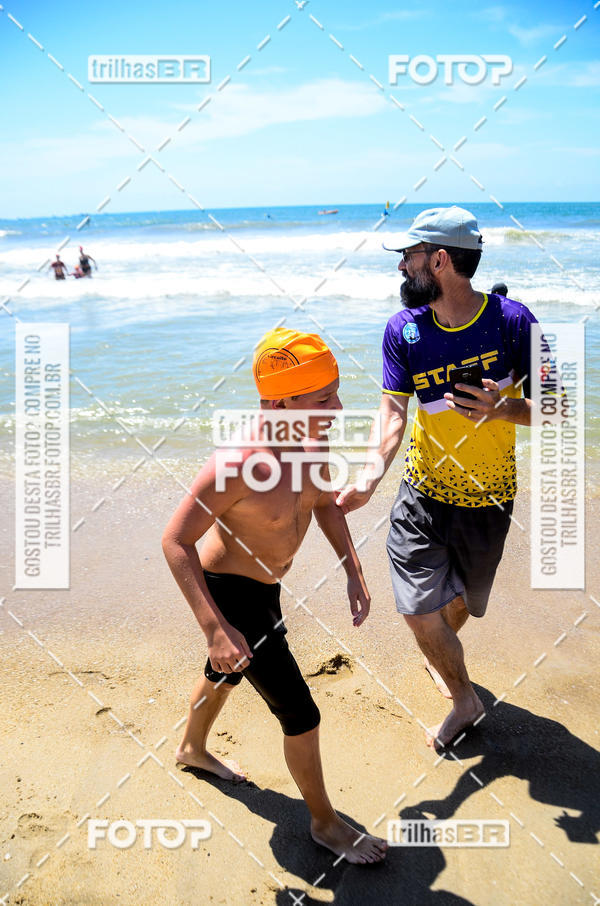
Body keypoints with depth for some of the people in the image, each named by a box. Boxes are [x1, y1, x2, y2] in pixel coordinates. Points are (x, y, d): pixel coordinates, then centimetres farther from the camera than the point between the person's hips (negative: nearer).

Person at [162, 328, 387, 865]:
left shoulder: (314, 437, -13)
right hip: (232, 595, -8)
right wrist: (216, 630, -31)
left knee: (226, 674, 33)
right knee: (301, 716, 2)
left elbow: (324, 502, 7)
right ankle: (324, 822, 28)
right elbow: (176, 542, -28)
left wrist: (354, 572, 2)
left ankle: (193, 749, 62)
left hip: (266, 586, 8)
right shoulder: (238, 463, -36)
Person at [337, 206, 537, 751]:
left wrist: (503, 408, -32)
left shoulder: (511, 321, -15)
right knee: (419, 608, -3)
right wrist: (371, 476, -31)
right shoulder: (404, 329, -7)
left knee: (460, 602, 17)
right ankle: (464, 700, 25)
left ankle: (442, 658, 53)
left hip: (486, 500, -1)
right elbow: (394, 411, -14)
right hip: (422, 492, 2)